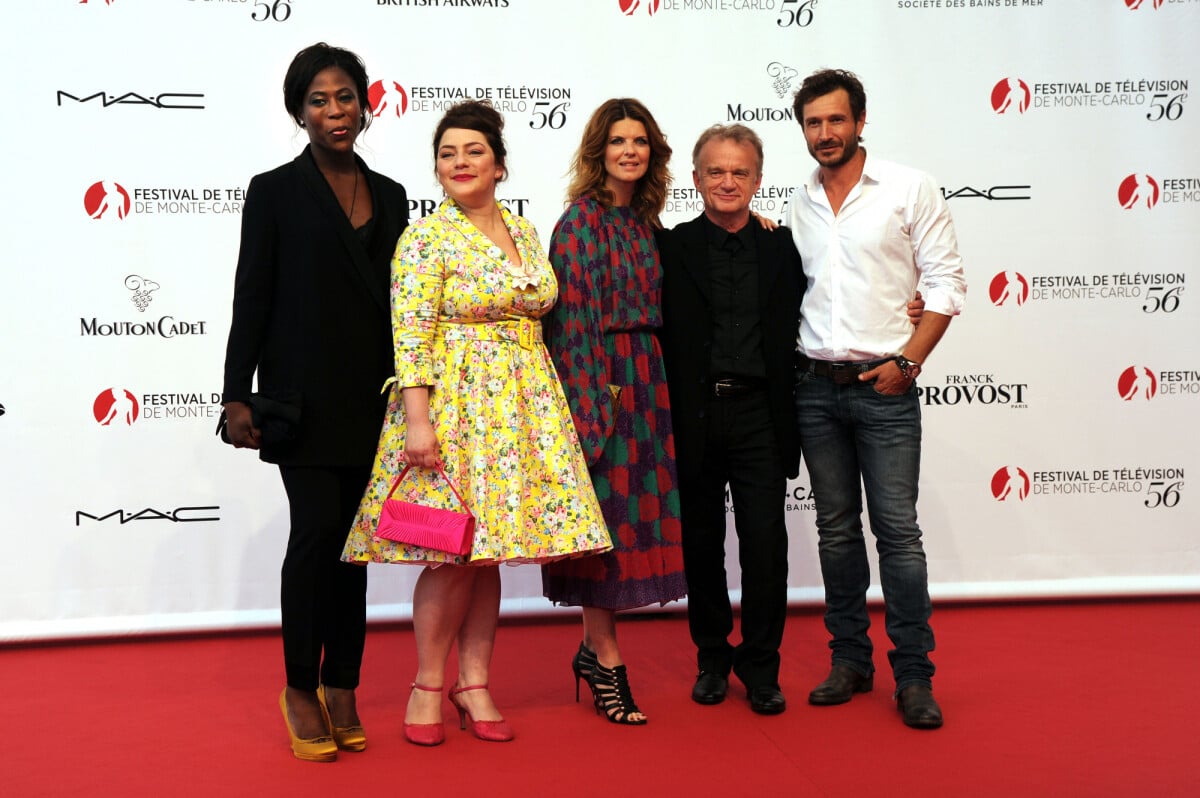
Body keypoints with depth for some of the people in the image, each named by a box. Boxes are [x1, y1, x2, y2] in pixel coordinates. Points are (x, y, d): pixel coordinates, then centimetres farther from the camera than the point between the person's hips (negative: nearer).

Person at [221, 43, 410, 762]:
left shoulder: (388, 194, 14)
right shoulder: (275, 191, 1)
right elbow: (252, 297, -2)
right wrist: (238, 395, -8)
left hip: (371, 396, 4)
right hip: (304, 395, -4)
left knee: (352, 539, 7)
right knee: (317, 529, -9)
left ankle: (341, 688, 17)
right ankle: (300, 688, 9)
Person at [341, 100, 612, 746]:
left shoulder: (526, 233, 13)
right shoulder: (426, 237, -6)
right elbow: (409, 335, -12)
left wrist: (546, 406, 16)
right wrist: (417, 421, -19)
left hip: (521, 404, 6)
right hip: (452, 401, -5)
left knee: (489, 550, 8)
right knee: (454, 554, -5)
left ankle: (474, 683, 18)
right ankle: (427, 686, 12)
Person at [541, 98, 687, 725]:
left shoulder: (645, 219, 13)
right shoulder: (580, 220, -8)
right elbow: (570, 317, -14)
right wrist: (588, 402, -18)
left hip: (645, 378, 7)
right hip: (598, 379, -7)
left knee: (634, 508, 9)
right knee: (604, 507, -2)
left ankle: (592, 648, 22)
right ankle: (607, 663, 8)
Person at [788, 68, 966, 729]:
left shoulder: (909, 188, -1)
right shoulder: (798, 203, 11)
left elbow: (945, 282, -2)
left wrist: (907, 360, -10)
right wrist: (789, 357, 4)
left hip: (884, 385, -4)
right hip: (816, 385, 4)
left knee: (897, 529, -4)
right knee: (836, 528, 9)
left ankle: (913, 675, 6)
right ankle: (849, 660, 20)